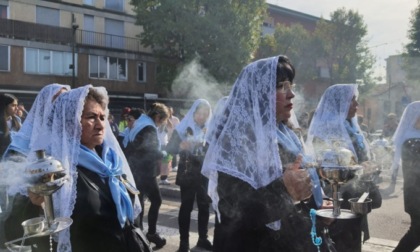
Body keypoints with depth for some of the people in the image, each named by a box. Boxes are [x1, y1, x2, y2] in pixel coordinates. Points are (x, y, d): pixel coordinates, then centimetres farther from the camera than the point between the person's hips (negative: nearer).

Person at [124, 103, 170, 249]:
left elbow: (132, 147, 16)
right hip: (144, 172, -9)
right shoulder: (150, 129, -16)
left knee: (138, 202, 12)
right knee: (156, 200, -1)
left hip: (136, 170, 10)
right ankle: (152, 233, 5)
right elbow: (152, 152, -22)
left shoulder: (139, 124, 13)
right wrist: (163, 155, -7)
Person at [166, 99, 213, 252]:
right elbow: (170, 148, -12)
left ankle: (203, 239, 21)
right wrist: (180, 145, -32)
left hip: (204, 173, 3)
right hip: (187, 173, -3)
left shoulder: (209, 129, 4)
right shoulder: (183, 128, -4)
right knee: (186, 206, -1)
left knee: (205, 205, 7)